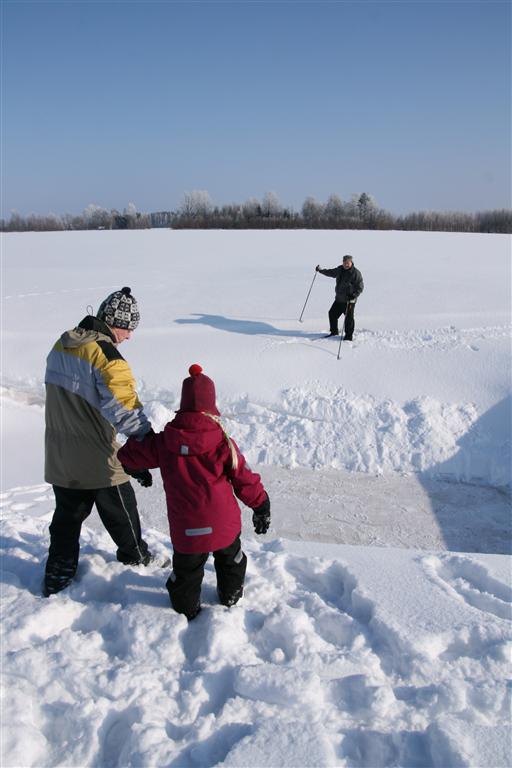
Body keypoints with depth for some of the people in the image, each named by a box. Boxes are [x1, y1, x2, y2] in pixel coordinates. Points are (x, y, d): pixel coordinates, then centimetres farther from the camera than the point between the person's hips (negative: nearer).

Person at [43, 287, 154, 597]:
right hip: (98, 460, -6)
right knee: (121, 511, 17)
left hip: (60, 457, 7)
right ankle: (136, 557, 38)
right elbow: (124, 410, -30)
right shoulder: (106, 357, -23)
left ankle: (57, 577, 29)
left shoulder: (60, 346, 2)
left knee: (67, 514, 21)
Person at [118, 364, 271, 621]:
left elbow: (131, 454, 4)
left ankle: (187, 609, 36)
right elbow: (243, 478, -6)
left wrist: (125, 454, 28)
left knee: (186, 571, 20)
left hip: (186, 529, 0)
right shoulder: (222, 441, -12)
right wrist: (260, 505, 7)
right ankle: (230, 594, 48)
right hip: (223, 523, 1)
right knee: (230, 558, 29)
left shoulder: (163, 442, -9)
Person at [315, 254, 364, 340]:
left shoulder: (356, 273, -13)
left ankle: (348, 336, 10)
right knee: (332, 313, 12)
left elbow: (360, 287, -11)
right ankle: (334, 331, 30)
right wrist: (321, 270, 21)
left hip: (349, 301, -7)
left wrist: (354, 295, -23)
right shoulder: (340, 270, 6)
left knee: (349, 318, -3)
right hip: (339, 299, 7)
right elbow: (331, 273, 25)